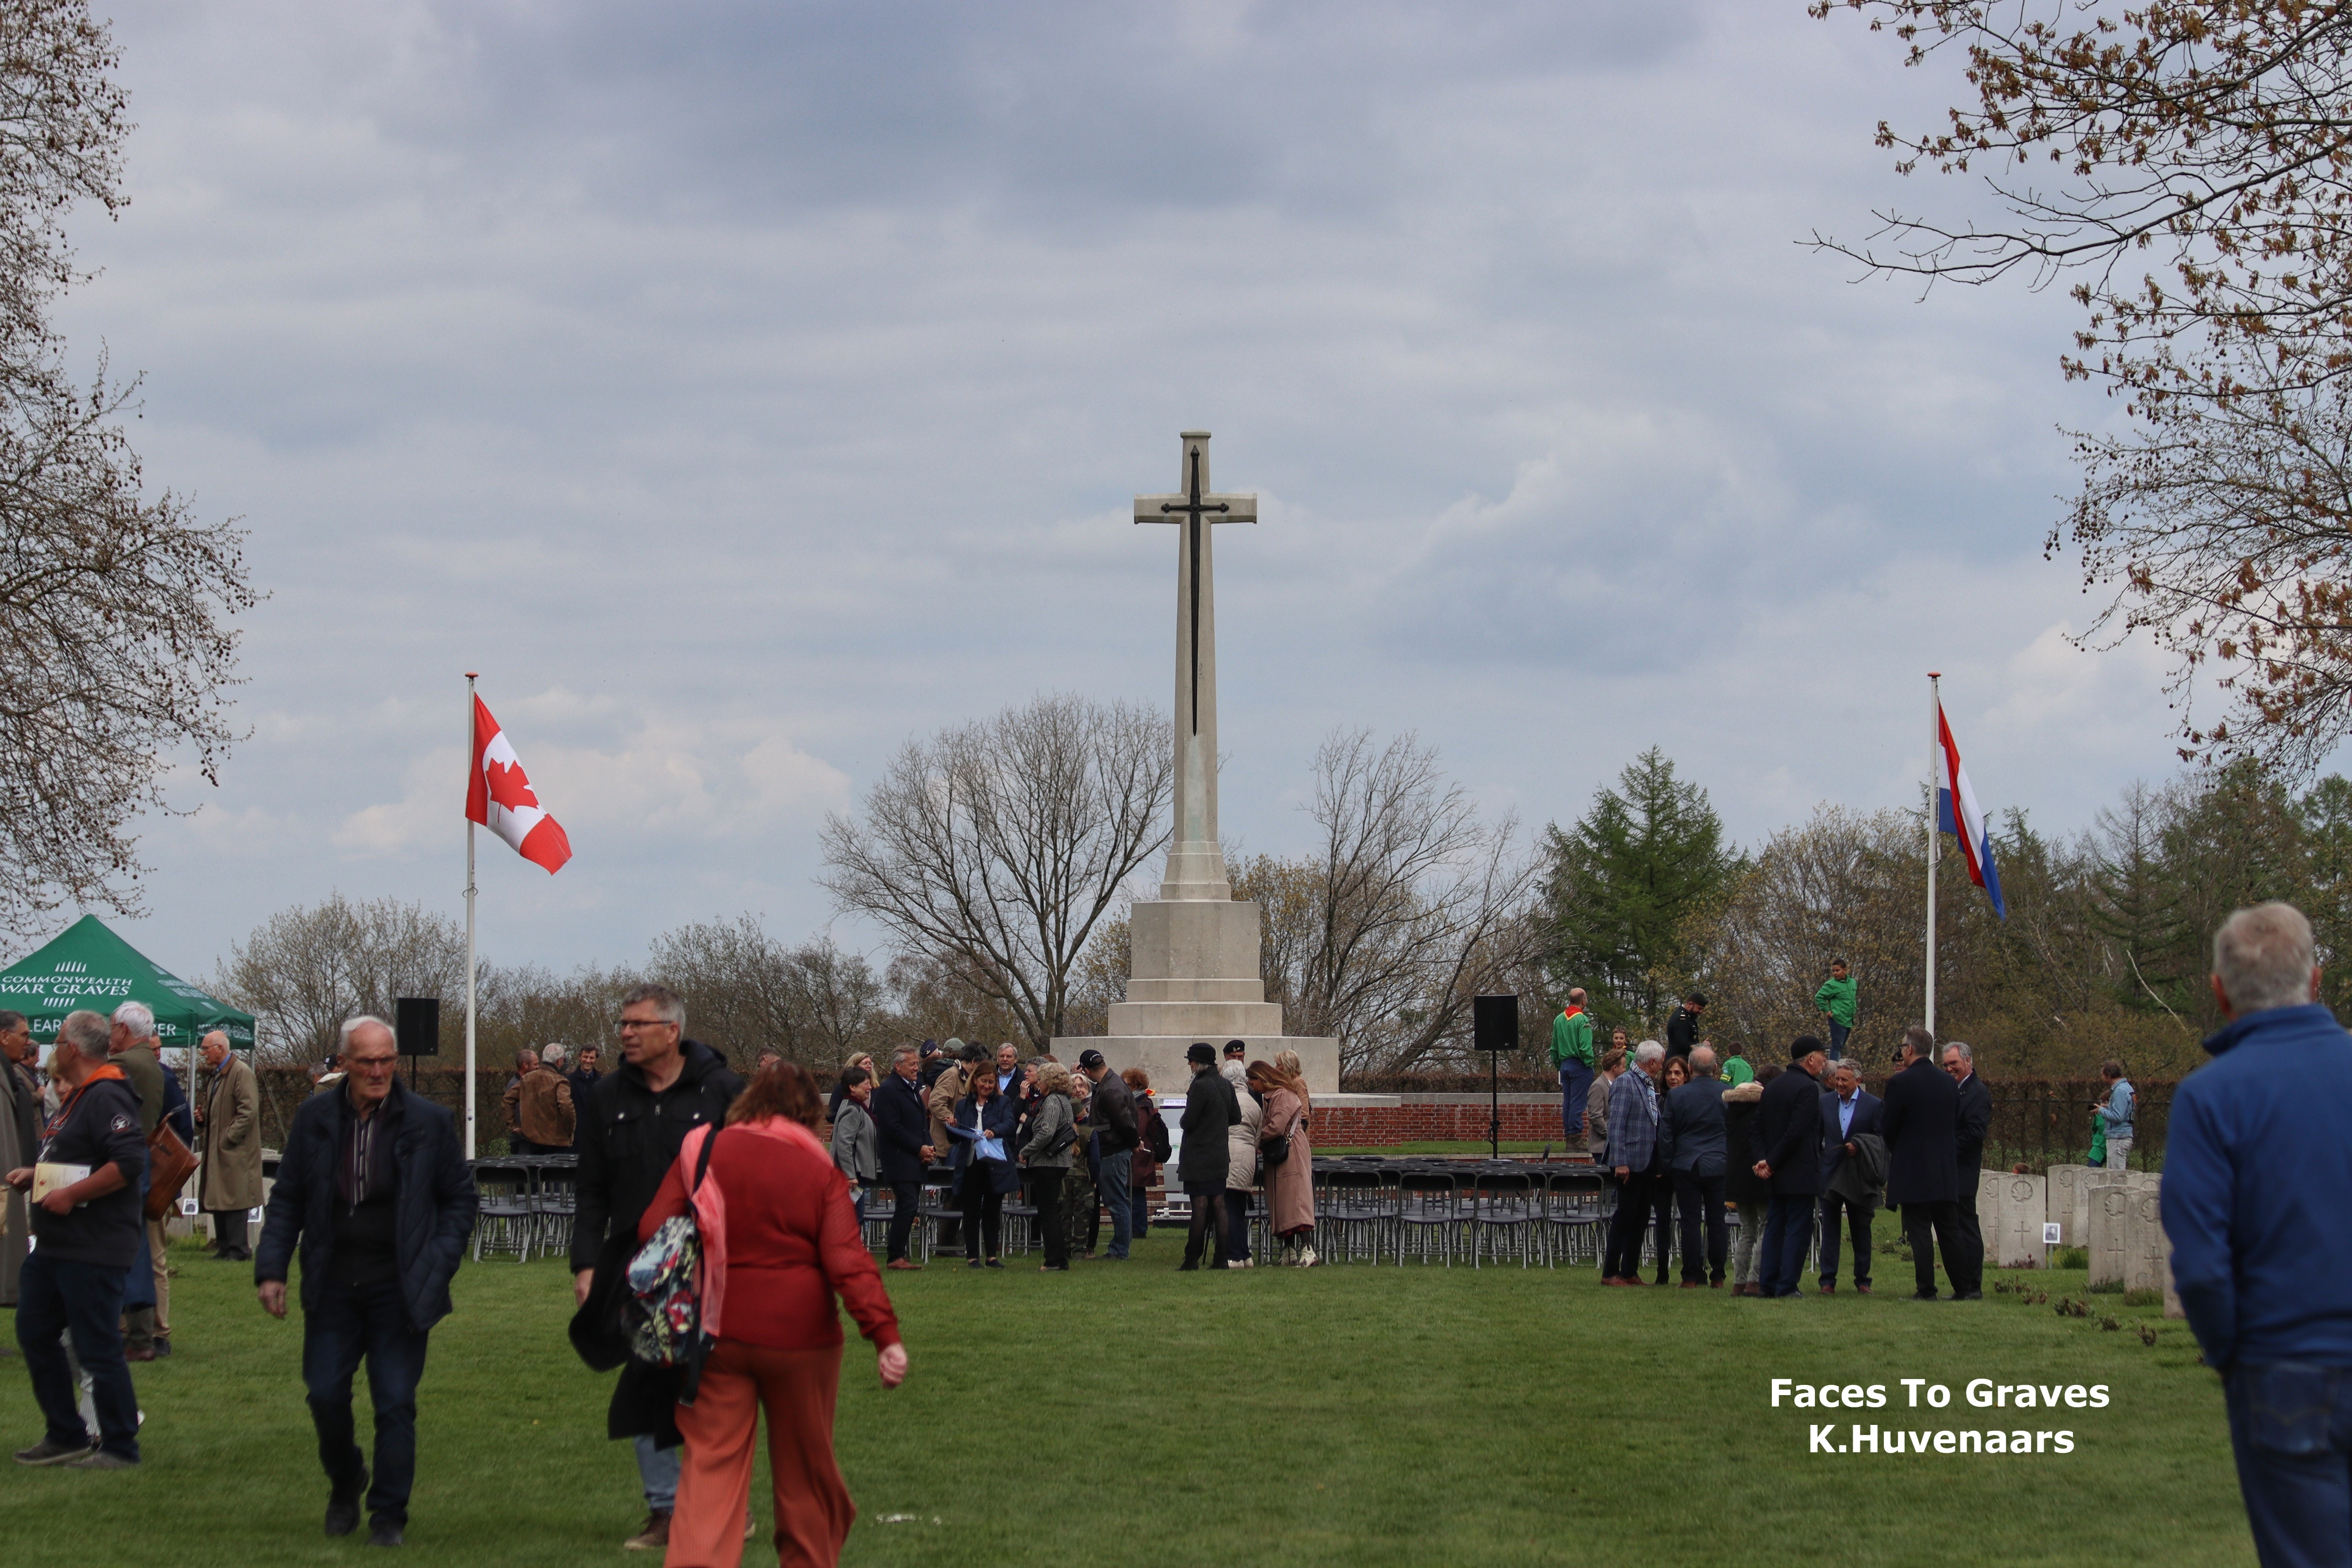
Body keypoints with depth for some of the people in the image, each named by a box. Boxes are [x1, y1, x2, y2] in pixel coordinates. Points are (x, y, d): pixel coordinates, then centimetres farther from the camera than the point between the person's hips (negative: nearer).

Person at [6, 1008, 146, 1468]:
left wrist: (71, 1194, -24)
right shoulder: (75, 1099, 17)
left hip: (95, 1251, -11)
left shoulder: (107, 1098, -16)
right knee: (35, 1333, 15)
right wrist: (32, 1175, 12)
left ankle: (120, 1447, 4)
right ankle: (65, 1435, 23)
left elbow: (129, 1161, -28)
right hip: (54, 1247, 11)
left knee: (98, 1350, -5)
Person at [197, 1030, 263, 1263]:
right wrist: (204, 1116, 9)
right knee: (218, 1200, 10)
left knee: (233, 1200, -9)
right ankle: (224, 1248, 15)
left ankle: (238, 1250, -6)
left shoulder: (241, 1073, -12)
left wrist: (229, 1137, -18)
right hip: (217, 1151, 10)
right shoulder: (219, 1074, 18)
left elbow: (249, 1111, -19)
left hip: (235, 1152, -10)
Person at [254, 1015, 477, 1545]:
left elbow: (459, 1198, 6)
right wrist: (271, 1269, 0)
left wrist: (438, 1263, -5)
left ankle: (389, 1514, 8)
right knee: (325, 1393, 2)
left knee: (395, 1403, -2)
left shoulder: (429, 1122, -2)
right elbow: (286, 1200, 9)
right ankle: (344, 1483, 30)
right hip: (333, 1285, 2)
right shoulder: (315, 1119, 3)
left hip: (399, 1288, -2)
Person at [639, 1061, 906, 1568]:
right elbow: (847, 1260, -14)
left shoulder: (701, 1153, -1)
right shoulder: (821, 1171, -5)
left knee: (712, 1461, 1)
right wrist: (885, 1333, -18)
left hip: (718, 1332, 1)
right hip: (799, 1335, -1)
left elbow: (653, 1229, -2)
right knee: (804, 1466, 14)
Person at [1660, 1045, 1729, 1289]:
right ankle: (1717, 1276, 7)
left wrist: (1668, 1165, 11)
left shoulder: (1677, 1095, -5)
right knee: (1718, 1223, 6)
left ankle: (1691, 1277, 2)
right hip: (1719, 1167, 1)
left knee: (1690, 1223, 2)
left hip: (1686, 1167, -1)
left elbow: (1665, 1135, 0)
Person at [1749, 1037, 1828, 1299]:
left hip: (1777, 1177, 8)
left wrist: (1763, 1159, -3)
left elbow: (1757, 1129, 8)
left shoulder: (1773, 1087, 12)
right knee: (1798, 1228, -4)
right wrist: (1772, 1162, -13)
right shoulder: (1808, 1088, -14)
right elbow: (1796, 1132, -20)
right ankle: (1787, 1285, -6)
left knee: (1775, 1227, 11)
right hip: (1801, 1173, -8)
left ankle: (1768, 1284, 11)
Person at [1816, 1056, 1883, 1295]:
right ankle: (1828, 1281, 1)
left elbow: (1882, 1140, -2)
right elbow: (1816, 1137, 12)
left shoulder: (1873, 1105, -2)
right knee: (1830, 1228, 0)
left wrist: (1859, 1147, -18)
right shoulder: (1825, 1102, 7)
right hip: (1831, 1174, 2)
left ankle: (1862, 1281, 15)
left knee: (1861, 1230, 7)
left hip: (1859, 1177, -2)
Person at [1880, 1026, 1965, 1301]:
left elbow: (1887, 1127, -6)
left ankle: (1927, 1290, -5)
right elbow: (1957, 1127, 13)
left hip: (1913, 1172, -5)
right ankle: (1963, 1286, 11)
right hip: (1947, 1173, 5)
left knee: (1919, 1231, -3)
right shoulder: (1950, 1084, 7)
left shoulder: (1900, 1083, -11)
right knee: (1950, 1232, 11)